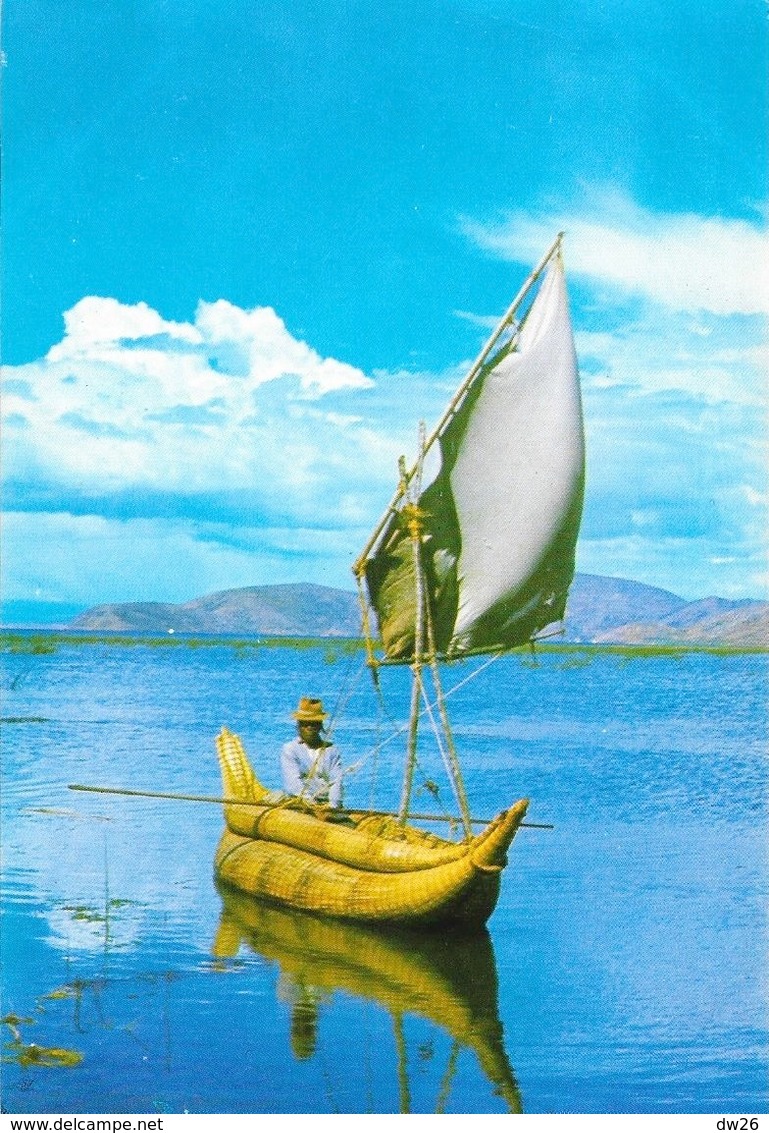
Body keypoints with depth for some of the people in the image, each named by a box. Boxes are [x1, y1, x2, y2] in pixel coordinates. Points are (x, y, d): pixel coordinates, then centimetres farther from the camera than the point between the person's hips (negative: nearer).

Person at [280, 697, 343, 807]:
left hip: (327, 805, 2)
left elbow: (336, 781, 4)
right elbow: (293, 782, -6)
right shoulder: (289, 749, 8)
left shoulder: (331, 750, 16)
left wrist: (332, 804, -15)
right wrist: (309, 801, -21)